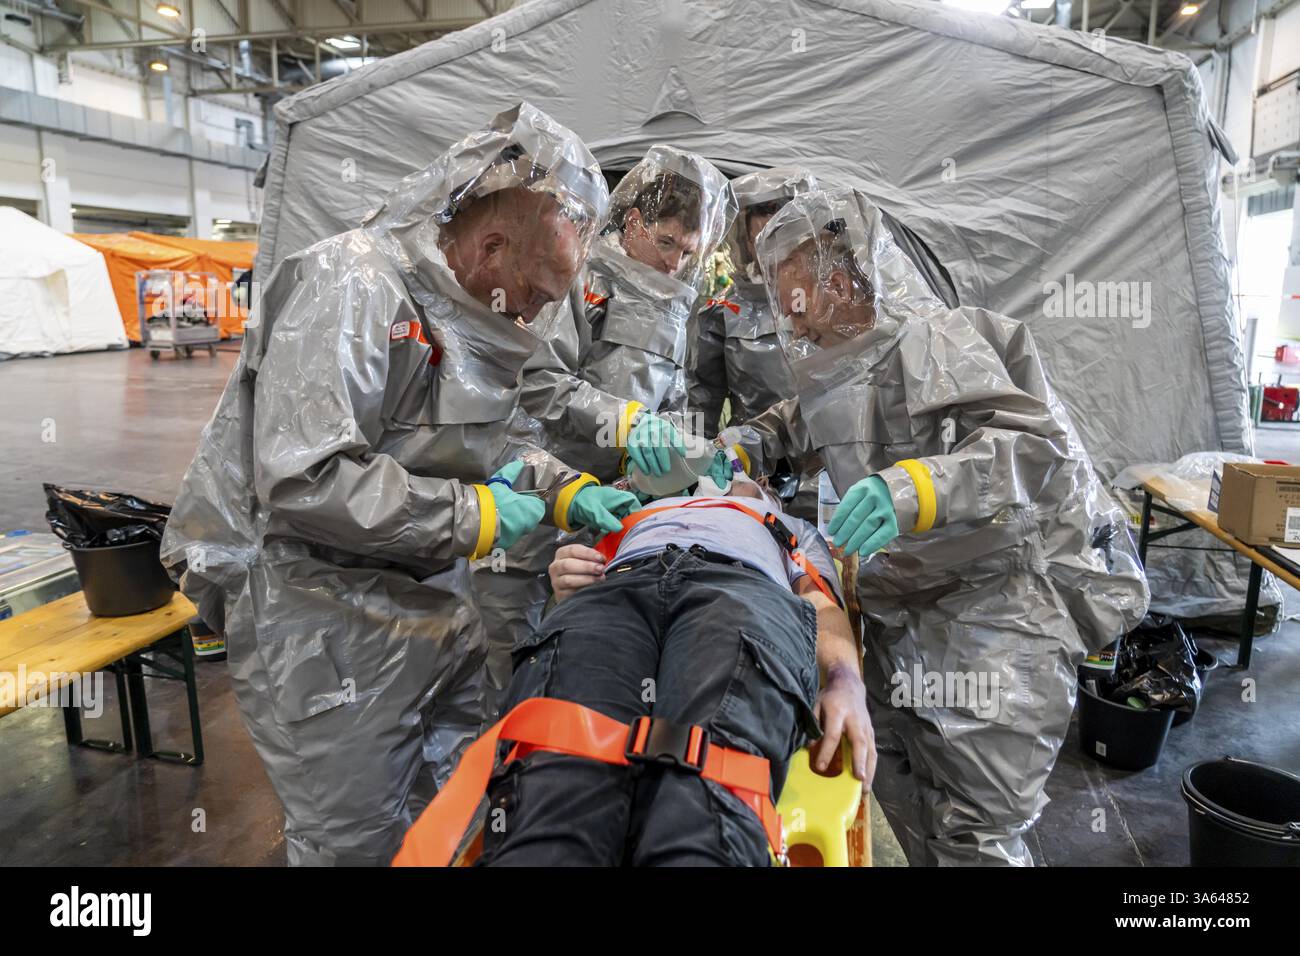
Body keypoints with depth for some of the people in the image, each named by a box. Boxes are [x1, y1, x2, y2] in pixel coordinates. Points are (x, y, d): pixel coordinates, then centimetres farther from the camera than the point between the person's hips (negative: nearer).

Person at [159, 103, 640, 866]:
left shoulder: (469, 309, 8)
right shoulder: (352, 289, -22)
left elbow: (500, 436, 18)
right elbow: (304, 482, -31)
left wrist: (567, 491, 0)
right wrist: (473, 517, -22)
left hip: (428, 598, 9)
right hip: (322, 622, -8)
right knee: (363, 841, 7)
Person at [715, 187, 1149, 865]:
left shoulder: (937, 340, -18)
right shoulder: (837, 361, 8)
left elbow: (1036, 445, -28)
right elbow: (798, 420, 25)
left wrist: (918, 486, -45)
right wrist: (748, 444, 2)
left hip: (1000, 601, -8)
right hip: (904, 612, 8)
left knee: (975, 832, -2)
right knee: (900, 790, 16)